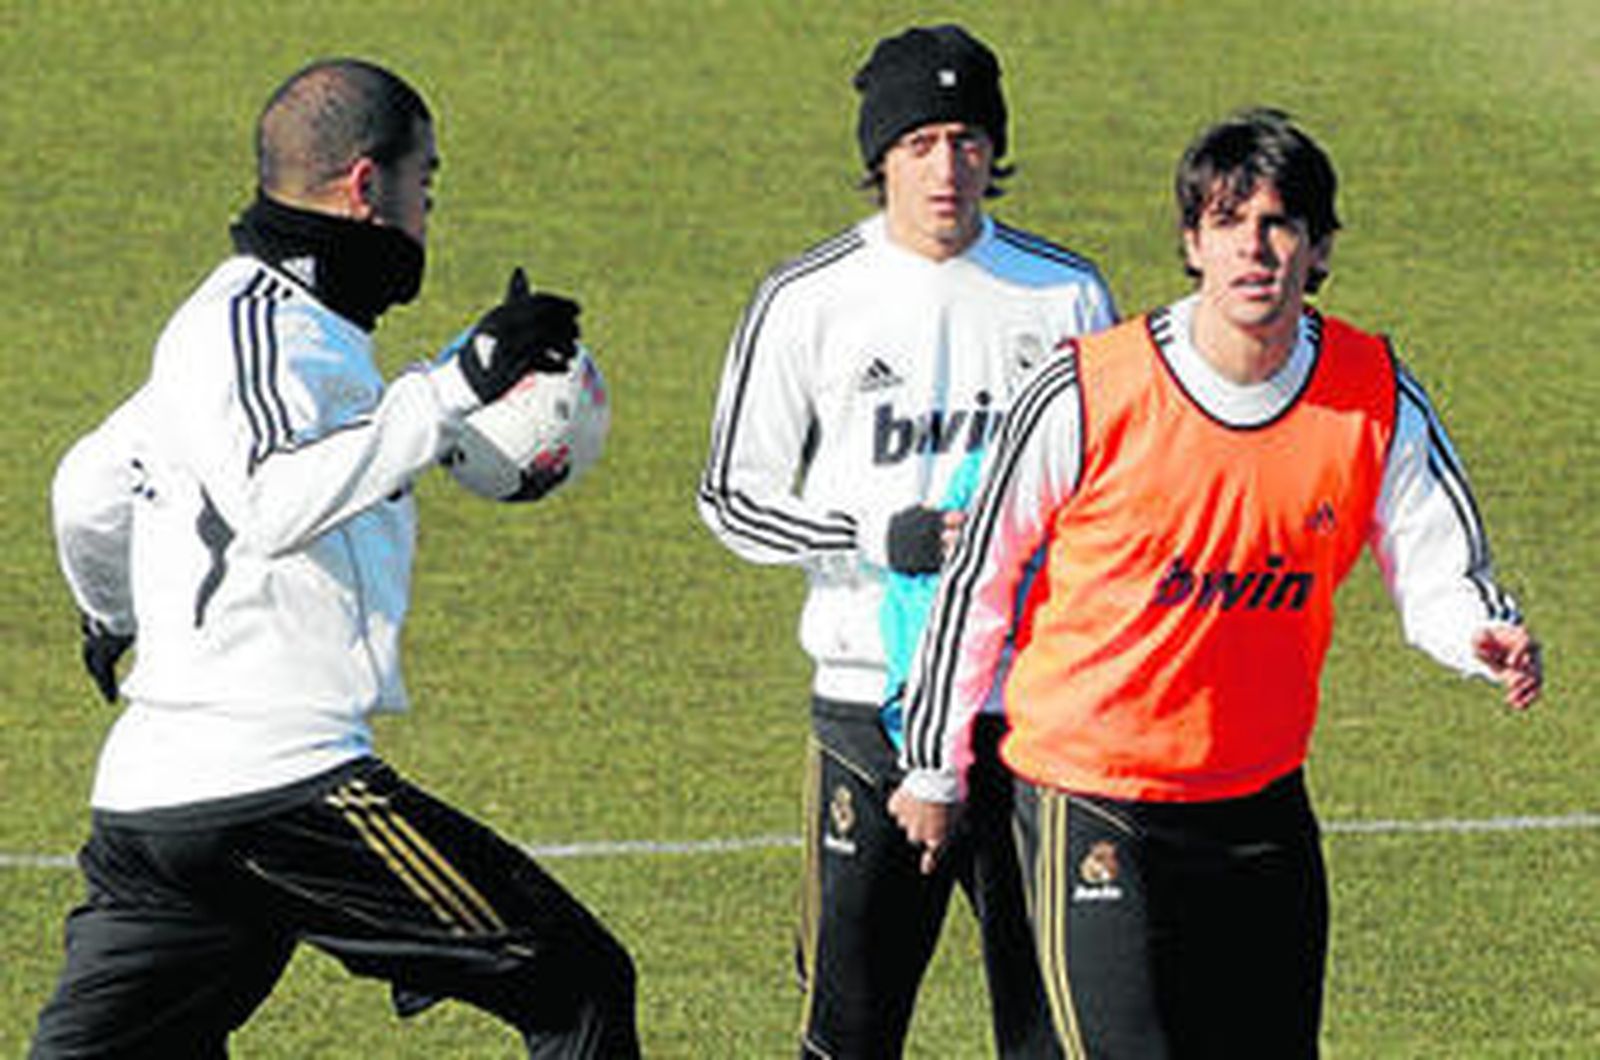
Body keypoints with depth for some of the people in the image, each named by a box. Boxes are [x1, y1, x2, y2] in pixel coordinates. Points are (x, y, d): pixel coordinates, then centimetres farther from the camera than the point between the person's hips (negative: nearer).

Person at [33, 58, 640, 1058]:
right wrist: (459, 382, -29)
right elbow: (281, 502, -29)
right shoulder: (256, 326, -10)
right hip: (275, 783, -10)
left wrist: (115, 619, 53)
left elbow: (90, 489, 34)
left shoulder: (243, 321, 21)